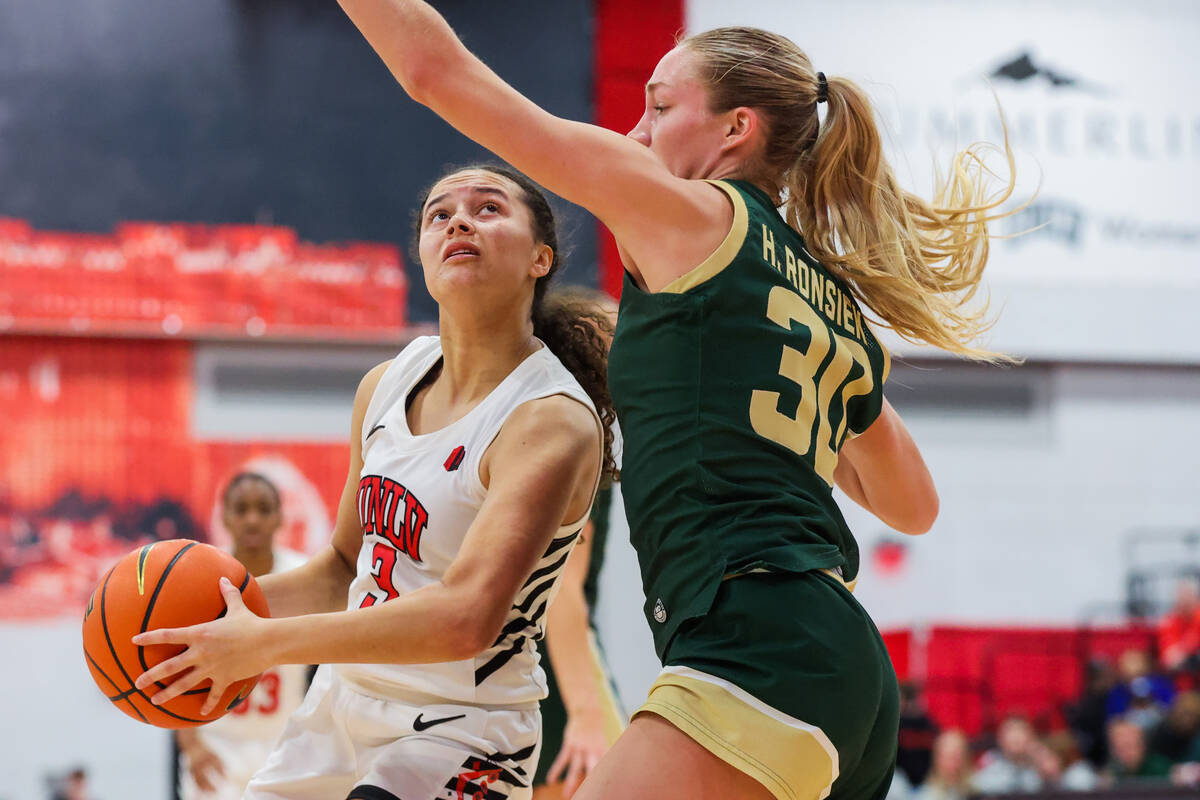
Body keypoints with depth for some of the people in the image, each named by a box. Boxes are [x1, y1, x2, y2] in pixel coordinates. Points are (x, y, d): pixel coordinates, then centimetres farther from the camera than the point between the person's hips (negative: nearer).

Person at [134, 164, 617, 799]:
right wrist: (227, 599, 1)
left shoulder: (552, 420, -19)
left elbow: (467, 617, -31)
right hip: (341, 706, 7)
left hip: (459, 733, -7)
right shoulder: (386, 387, 5)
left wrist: (264, 642, -27)